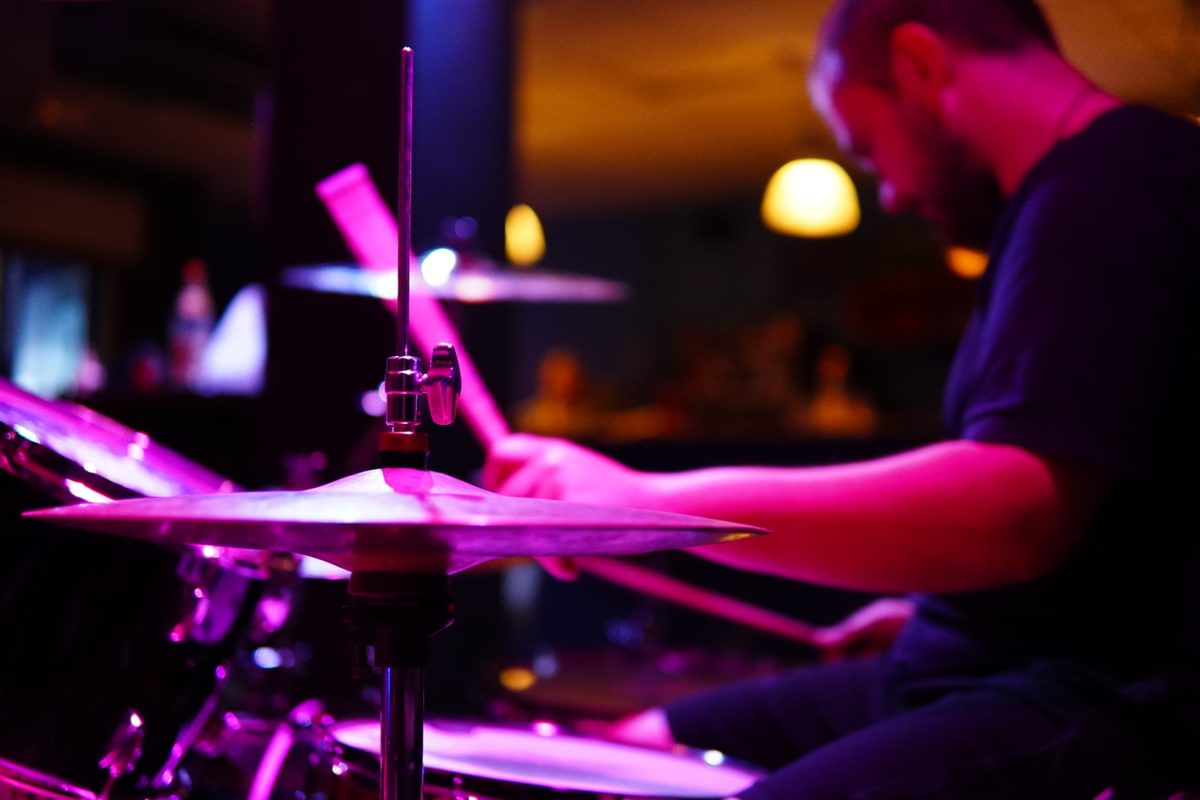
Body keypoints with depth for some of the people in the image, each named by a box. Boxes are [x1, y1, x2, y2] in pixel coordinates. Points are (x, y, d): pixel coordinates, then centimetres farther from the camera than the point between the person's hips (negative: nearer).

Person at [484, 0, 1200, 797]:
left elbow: (1018, 510, -29)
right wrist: (918, 606, 18)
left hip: (1110, 703, -10)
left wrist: (650, 501, -26)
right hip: (1002, 666, 10)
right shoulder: (1095, 188, 17)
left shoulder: (1109, 187, -15)